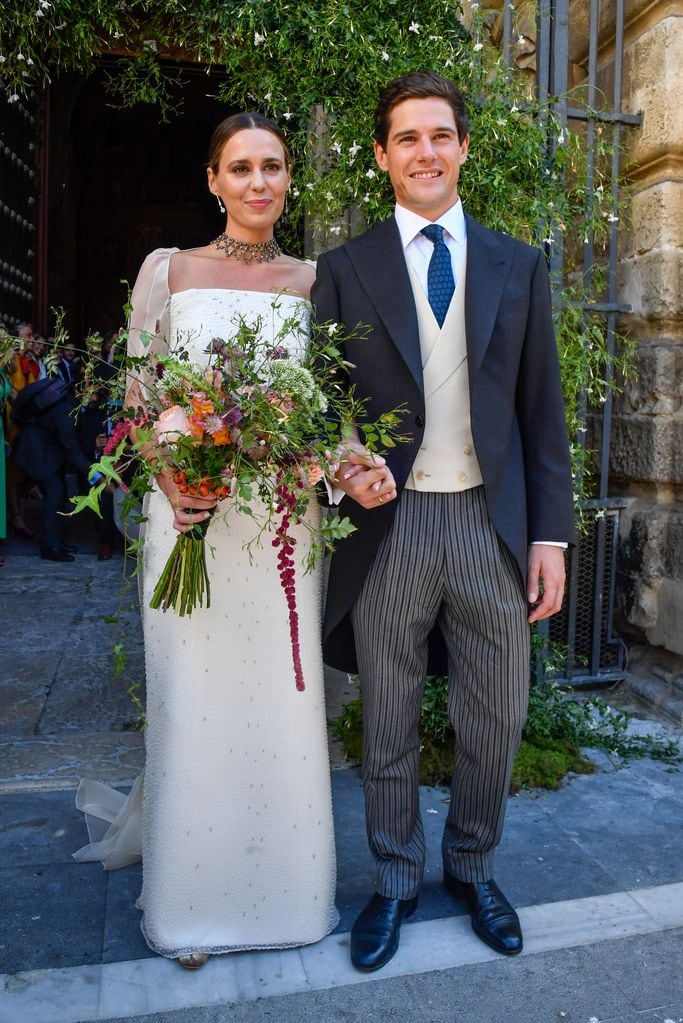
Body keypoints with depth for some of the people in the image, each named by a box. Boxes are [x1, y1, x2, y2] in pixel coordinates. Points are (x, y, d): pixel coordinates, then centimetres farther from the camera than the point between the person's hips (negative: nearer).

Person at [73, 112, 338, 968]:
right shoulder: (168, 270, 6)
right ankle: (194, 897, 27)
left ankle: (283, 884, 30)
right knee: (193, 699, 5)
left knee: (283, 698, 7)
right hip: (192, 510, -1)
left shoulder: (313, 280, 10)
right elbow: (138, 397, 3)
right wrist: (171, 481, -14)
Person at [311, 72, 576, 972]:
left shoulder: (520, 266, 9)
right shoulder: (343, 270, 5)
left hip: (493, 524, 2)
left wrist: (551, 534, 1)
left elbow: (542, 410, 6)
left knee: (496, 722, 12)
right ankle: (396, 881, 35)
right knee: (388, 728, 12)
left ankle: (473, 867, 38)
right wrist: (343, 470, -15)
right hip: (388, 525, -1)